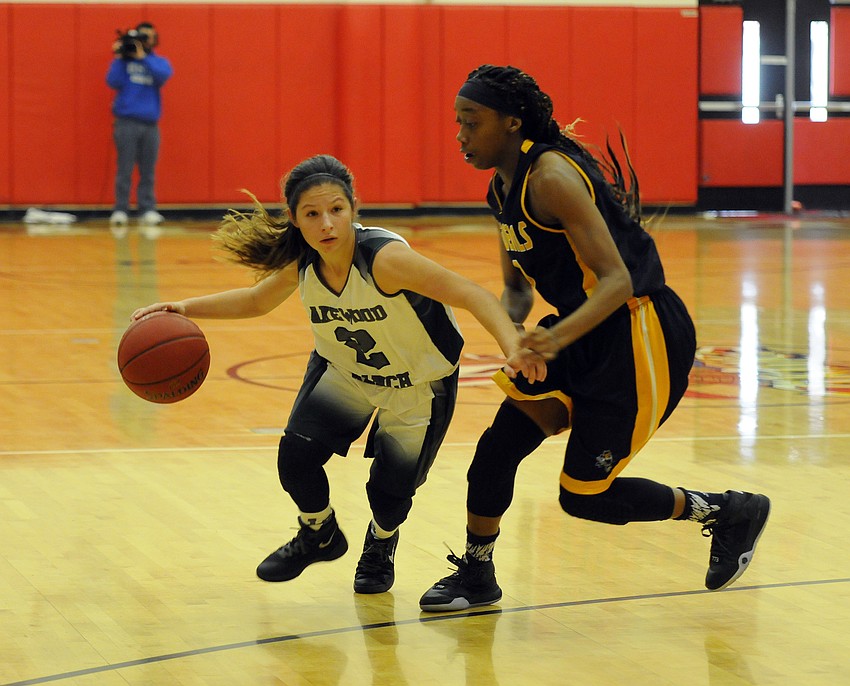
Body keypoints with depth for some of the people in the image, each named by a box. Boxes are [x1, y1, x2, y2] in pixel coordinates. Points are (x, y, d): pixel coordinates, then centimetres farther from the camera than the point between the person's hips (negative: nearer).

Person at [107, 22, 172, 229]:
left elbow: (163, 75, -10)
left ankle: (148, 211, -1)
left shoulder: (159, 62, 13)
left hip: (150, 124, 2)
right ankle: (120, 211, -6)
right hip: (127, 122, -2)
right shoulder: (123, 60, 8)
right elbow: (113, 82, -6)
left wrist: (142, 56, -13)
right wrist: (118, 57, -8)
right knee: (124, 170, -6)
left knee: (148, 172, -1)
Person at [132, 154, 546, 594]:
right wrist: (185, 308, -10)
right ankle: (319, 535, 23)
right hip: (343, 371, 4)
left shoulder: (384, 258, -36)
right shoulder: (299, 265, -18)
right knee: (296, 456, -11)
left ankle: (381, 543, 30)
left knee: (391, 487, -8)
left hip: (419, 383, -4)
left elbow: (470, 294, -41)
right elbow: (256, 301, 4)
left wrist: (513, 346, -57)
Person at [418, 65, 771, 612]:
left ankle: (727, 513, 14)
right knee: (498, 445, 2)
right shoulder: (505, 187, 7)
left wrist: (557, 337, -40)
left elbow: (617, 281, -27)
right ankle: (476, 575, 19)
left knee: (585, 495, -3)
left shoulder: (550, 177, -22)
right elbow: (516, 285, 15)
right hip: (589, 332, 9)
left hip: (642, 335, -9)